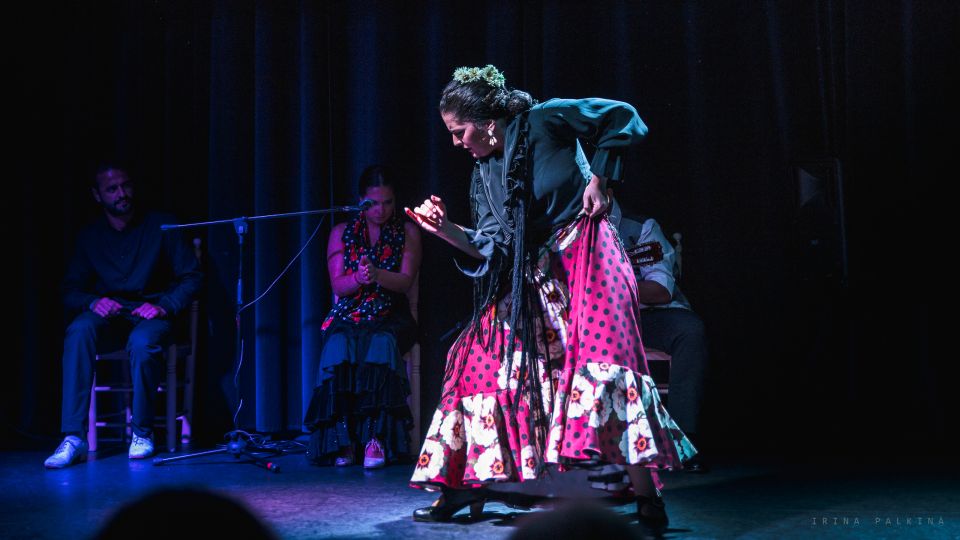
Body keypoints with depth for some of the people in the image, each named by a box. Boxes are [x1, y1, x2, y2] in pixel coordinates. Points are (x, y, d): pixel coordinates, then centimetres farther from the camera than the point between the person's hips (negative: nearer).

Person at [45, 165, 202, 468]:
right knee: (79, 331, -33)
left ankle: (142, 432, -18)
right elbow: (70, 292, 8)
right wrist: (92, 302, -15)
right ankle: (73, 438, -36)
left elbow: (191, 277, 0)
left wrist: (164, 306, -16)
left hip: (151, 314, -2)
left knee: (142, 342, -38)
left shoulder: (161, 226, 3)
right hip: (108, 315, 2)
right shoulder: (89, 237, 10)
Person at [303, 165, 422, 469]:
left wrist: (377, 275, -25)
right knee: (339, 346, -34)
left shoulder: (407, 232, 10)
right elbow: (338, 285, 3)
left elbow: (406, 282, -3)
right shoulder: (341, 233, 12)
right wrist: (358, 278, -21)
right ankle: (342, 437, -35)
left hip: (390, 318, -1)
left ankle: (376, 436, -41)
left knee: (383, 343, -37)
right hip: (349, 316, 1)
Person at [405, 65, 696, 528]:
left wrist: (599, 180, -8)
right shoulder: (484, 175, 10)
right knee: (485, 353, 3)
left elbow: (624, 119, -4)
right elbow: (491, 247, 7)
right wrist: (445, 229, -7)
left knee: (600, 353, -20)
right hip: (535, 278, 7)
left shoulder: (545, 121, -8)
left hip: (585, 257, -7)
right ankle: (466, 481, 15)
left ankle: (646, 501, -18)